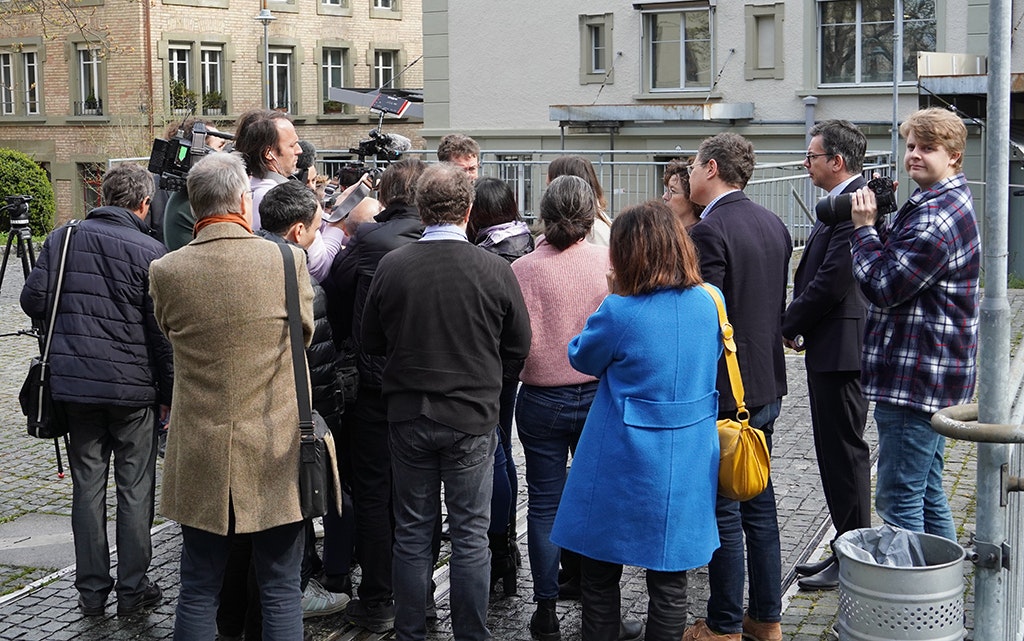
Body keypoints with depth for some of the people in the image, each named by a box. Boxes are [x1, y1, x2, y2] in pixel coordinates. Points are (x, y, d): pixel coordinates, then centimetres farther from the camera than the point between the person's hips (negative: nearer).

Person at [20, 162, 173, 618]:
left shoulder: (63, 238, 2)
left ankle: (91, 590, 16)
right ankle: (132, 589, 12)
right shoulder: (149, 251, -8)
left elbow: (33, 300, 2)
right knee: (135, 488, 6)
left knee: (88, 485, 11)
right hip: (133, 387, -3)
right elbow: (161, 331, -8)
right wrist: (168, 392, 0)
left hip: (74, 382, 4)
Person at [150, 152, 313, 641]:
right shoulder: (286, 260, -11)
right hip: (276, 454, -1)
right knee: (281, 594, 9)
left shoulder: (166, 272, -7)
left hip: (201, 454, 2)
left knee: (198, 594, 13)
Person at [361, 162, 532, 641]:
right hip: (471, 418, -2)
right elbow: (519, 346, -1)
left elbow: (371, 342, 2)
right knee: (470, 534, 8)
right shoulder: (494, 269, -12)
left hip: (408, 416, 2)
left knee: (412, 532, 12)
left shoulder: (391, 266, -9)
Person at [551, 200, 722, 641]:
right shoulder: (707, 303, -2)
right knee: (669, 579, 12)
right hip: (687, 465, 5)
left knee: (600, 572, 13)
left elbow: (583, 359, 0)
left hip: (624, 468, -4)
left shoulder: (620, 311, -18)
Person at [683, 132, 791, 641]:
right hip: (766, 386, 9)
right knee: (759, 505, 16)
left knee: (721, 512, 2)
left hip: (722, 391, -8)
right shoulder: (774, 224, 9)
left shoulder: (709, 231, -18)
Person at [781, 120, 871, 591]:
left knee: (844, 452, -2)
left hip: (840, 347, -10)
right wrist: (796, 324, 6)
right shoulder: (843, 203, 15)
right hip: (830, 347, 10)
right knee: (836, 451, 15)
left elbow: (832, 282, -22)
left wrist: (790, 326, -10)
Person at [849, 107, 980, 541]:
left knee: (899, 502, -6)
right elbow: (900, 265, 17)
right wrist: (880, 220, 3)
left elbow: (882, 287, -19)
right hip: (932, 376, 11)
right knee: (927, 497, 18)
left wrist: (864, 227, -9)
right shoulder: (938, 204, 16)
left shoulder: (937, 218, -19)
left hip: (915, 379, -11)